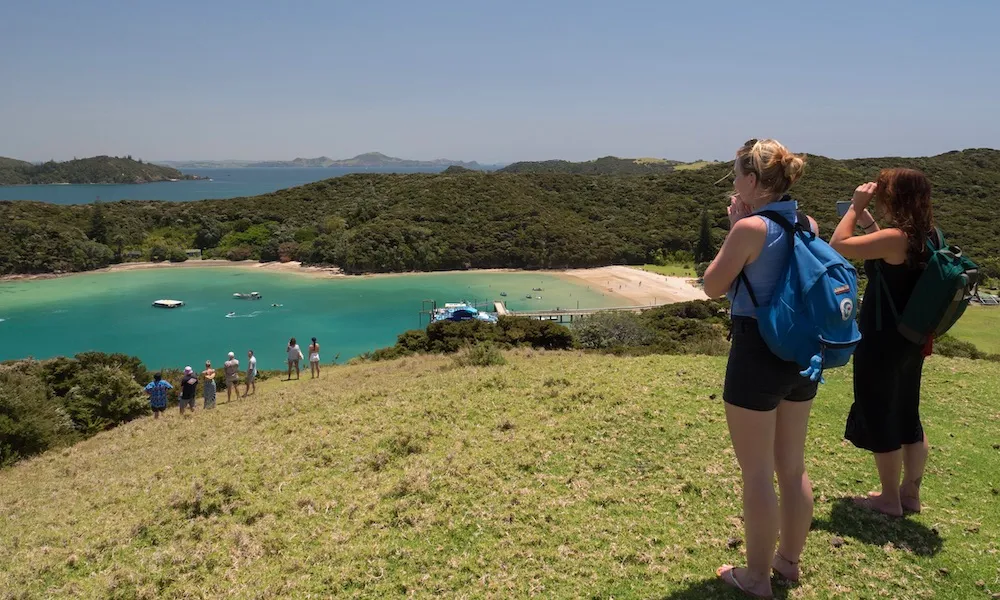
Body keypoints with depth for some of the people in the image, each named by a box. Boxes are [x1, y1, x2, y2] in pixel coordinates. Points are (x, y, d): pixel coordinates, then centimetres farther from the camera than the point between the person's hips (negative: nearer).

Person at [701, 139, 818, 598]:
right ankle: (789, 560, 37)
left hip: (756, 354, -8)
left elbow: (713, 287, -8)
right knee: (793, 466, 20)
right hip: (801, 354, 8)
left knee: (757, 474, 7)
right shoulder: (808, 225, 4)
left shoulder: (750, 227, -18)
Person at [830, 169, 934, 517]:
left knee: (879, 419, 7)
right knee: (907, 417, 18)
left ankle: (890, 499, 19)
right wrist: (867, 222, 12)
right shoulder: (926, 236, 2)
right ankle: (910, 494, 31)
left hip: (882, 342, -9)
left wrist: (856, 205, -11)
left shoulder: (896, 237, -23)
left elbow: (839, 245, -20)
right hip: (911, 341, 9)